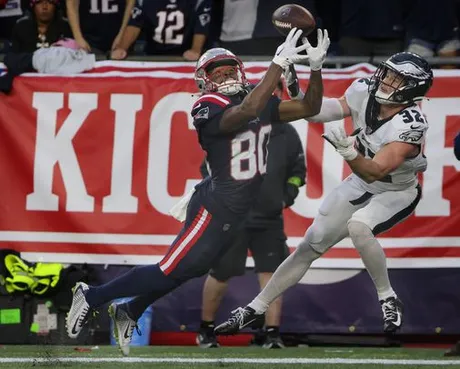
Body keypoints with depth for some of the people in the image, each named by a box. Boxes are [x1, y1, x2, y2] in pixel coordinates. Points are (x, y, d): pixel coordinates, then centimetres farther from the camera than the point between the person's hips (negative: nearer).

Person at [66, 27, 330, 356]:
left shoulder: (262, 103, 4)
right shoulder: (209, 110, -19)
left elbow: (310, 107, 5)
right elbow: (246, 111, -38)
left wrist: (316, 68, -12)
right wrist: (279, 64, -39)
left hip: (236, 213, 8)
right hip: (215, 208, -8)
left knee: (187, 270, 18)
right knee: (171, 272, -4)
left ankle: (128, 313, 37)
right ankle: (93, 297, 10)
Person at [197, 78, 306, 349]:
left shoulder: (288, 134, 1)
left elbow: (298, 171, 14)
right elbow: (210, 165, -3)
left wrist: (287, 196, 1)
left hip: (270, 220, 2)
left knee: (271, 273, -9)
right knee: (220, 275, 6)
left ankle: (272, 334, -7)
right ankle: (206, 330, 25)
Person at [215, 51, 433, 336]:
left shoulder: (410, 125, -33)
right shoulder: (365, 92, -16)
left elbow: (374, 172, -37)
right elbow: (313, 113, -9)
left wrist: (349, 152, -53)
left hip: (397, 193, -6)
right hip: (360, 185, 6)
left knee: (358, 226, -35)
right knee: (310, 246, 4)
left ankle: (389, 300, -16)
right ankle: (256, 309, 15)